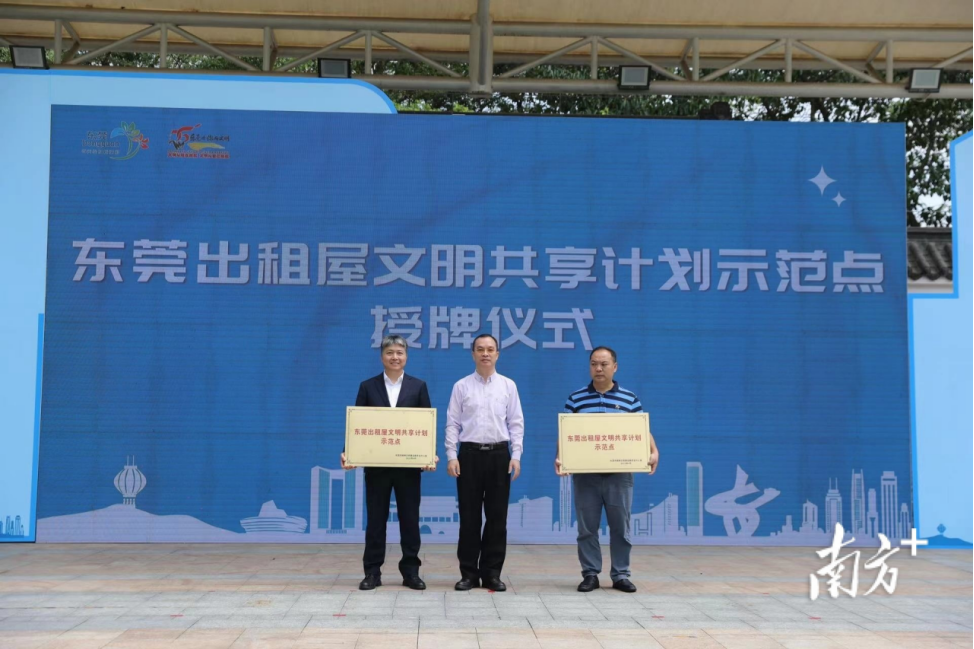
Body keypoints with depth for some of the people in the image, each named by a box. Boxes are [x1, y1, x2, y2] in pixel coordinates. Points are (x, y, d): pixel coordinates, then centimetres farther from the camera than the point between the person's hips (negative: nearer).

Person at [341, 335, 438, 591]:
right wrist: (348, 453, -12)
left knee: (410, 519, 5)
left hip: (409, 465, 0)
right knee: (375, 519, 6)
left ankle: (411, 572, 14)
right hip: (376, 465, 0)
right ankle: (372, 572, 13)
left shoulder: (418, 386, 5)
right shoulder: (367, 386, 5)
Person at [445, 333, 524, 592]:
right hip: (470, 454, -1)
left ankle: (492, 573, 13)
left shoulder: (508, 386, 6)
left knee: (497, 516, 4)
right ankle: (469, 573, 11)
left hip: (499, 454, 1)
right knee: (469, 516, 3)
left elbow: (516, 423, 5)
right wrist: (452, 457, -7)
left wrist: (516, 456, -3)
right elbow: (452, 424, 2)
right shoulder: (461, 386, 4)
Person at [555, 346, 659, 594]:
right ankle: (590, 574, 14)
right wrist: (560, 457, -13)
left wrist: (654, 452, -13)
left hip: (619, 473, 0)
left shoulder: (630, 399, 5)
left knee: (621, 527, 5)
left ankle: (621, 575, 14)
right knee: (587, 528, 4)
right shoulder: (576, 398, 4)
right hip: (585, 474, 0)